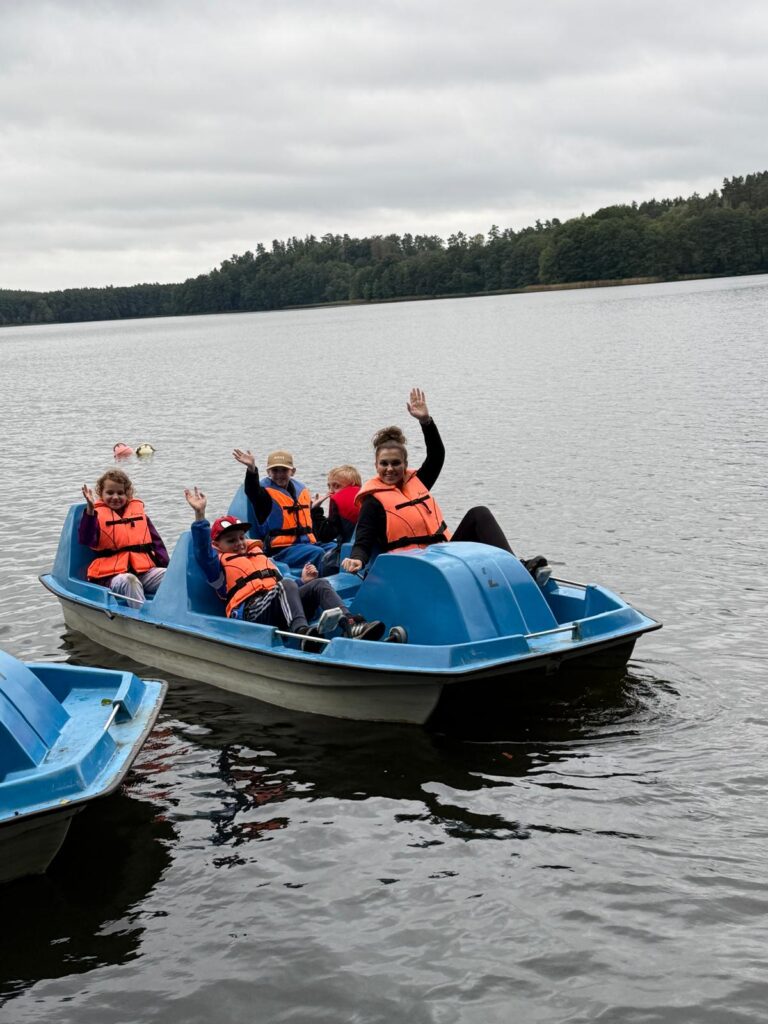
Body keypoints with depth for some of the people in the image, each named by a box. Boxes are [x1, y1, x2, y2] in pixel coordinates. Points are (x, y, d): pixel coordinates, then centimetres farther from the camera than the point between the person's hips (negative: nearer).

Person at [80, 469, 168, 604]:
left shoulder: (138, 511, 19)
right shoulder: (97, 515, 6)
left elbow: (156, 541, 19)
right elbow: (85, 539, -13)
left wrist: (165, 564, 2)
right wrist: (90, 510, -26)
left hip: (144, 570, 4)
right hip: (112, 575, -4)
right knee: (128, 581, -38)